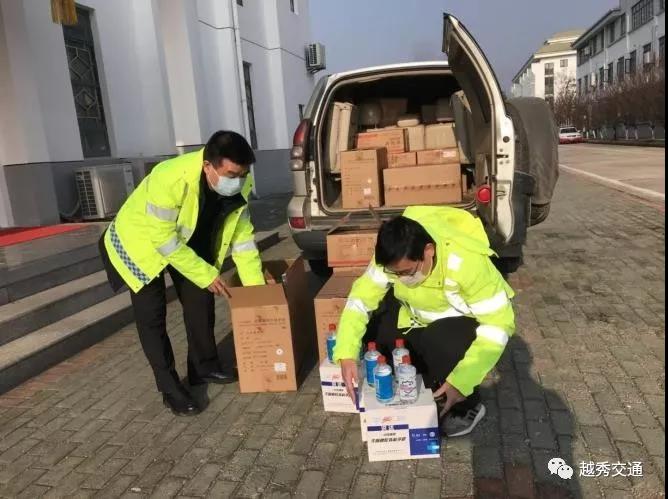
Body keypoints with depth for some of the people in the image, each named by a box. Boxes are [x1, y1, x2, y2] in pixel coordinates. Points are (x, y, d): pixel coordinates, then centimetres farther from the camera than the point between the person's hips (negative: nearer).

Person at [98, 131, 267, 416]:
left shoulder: (239, 184, -22)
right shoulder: (169, 180, -41)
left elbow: (241, 234, -11)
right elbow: (164, 240, -31)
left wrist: (257, 287, -11)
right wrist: (207, 275, -25)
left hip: (188, 240, 6)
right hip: (142, 241, -5)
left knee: (200, 301, 6)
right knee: (152, 315, -8)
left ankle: (204, 367, 24)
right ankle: (171, 388, 4)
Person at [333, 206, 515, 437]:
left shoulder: (468, 264, -38)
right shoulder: (395, 258, -24)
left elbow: (498, 325, -32)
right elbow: (361, 296, -19)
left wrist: (460, 382, -35)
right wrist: (346, 354, -33)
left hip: (469, 318, -5)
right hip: (421, 314, 5)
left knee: (441, 344, -35)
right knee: (375, 327, -17)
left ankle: (466, 406, -4)